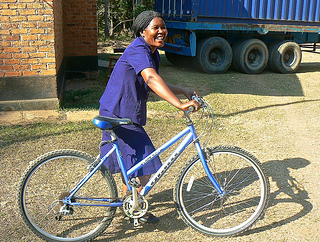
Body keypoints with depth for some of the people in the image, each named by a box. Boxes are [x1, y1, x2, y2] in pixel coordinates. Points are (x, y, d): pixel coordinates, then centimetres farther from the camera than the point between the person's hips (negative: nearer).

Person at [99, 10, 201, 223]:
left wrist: (184, 92, 6)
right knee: (144, 163, -4)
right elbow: (151, 79, -39)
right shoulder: (138, 50, -22)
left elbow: (153, 86, 15)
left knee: (131, 160, 23)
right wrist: (179, 104, -49)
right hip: (119, 115, -10)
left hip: (129, 115, 10)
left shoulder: (153, 54, 10)